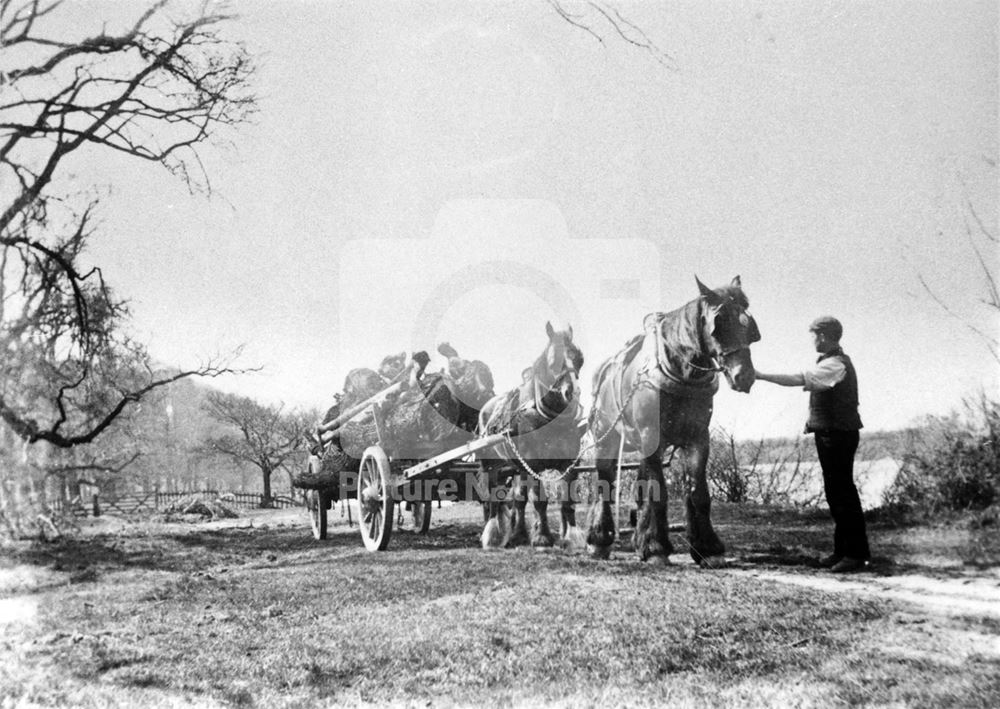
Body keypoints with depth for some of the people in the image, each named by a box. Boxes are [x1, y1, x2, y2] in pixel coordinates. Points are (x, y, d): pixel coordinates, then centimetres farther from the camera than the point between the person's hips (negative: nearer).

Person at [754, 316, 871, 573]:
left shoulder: (835, 365, -16)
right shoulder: (836, 362, 17)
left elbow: (797, 380, -24)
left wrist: (761, 376, -22)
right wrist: (814, 420, 8)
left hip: (837, 434, -10)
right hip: (829, 433, 10)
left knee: (843, 493, -6)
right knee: (835, 493, 13)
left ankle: (857, 554, -2)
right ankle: (843, 551, 19)